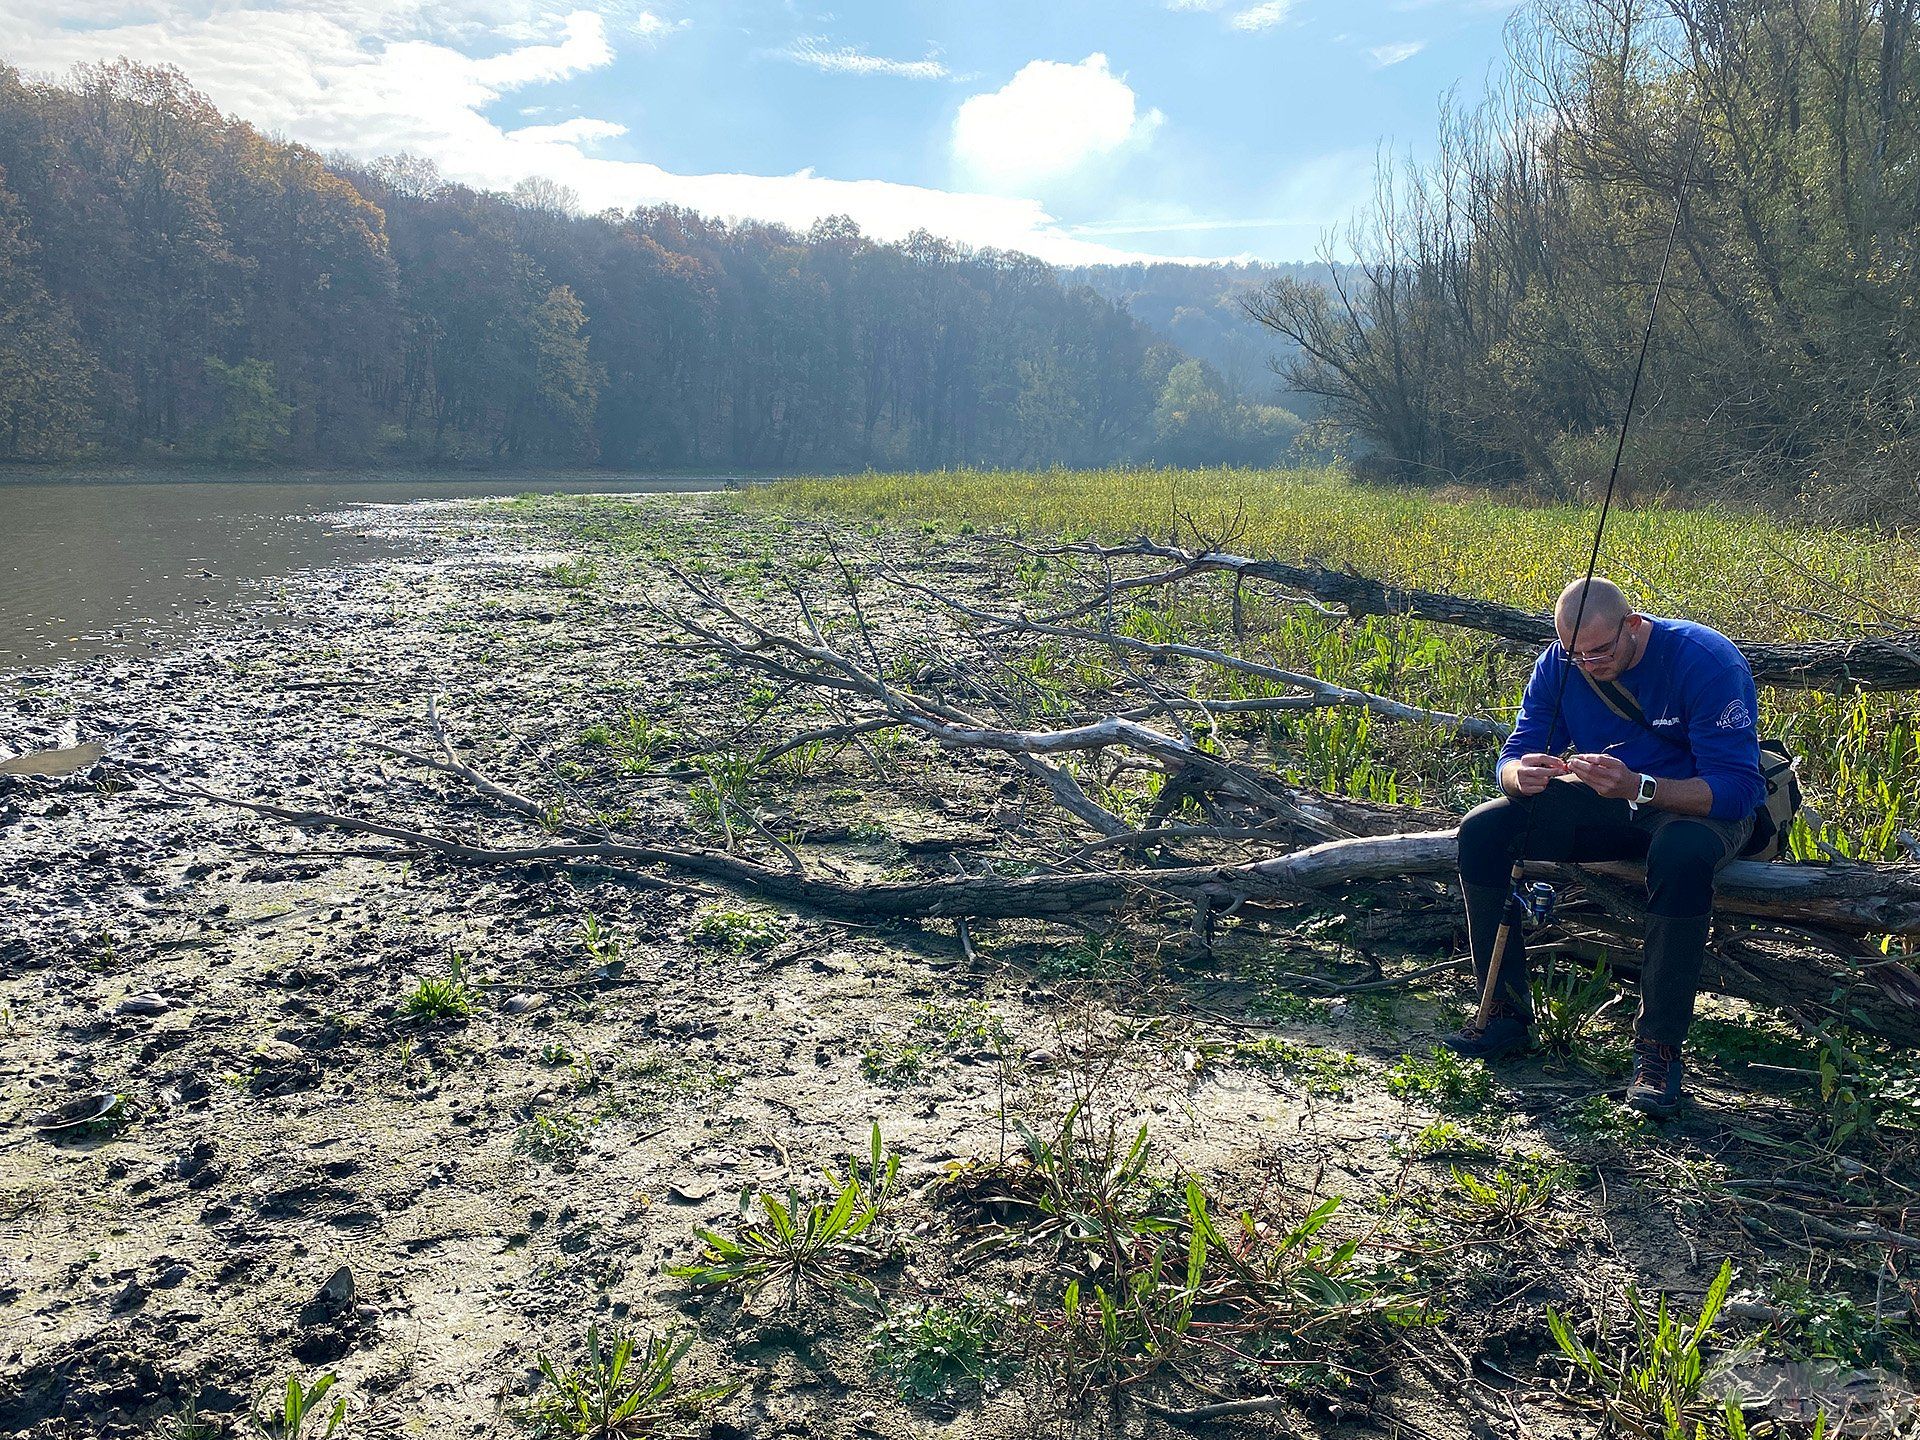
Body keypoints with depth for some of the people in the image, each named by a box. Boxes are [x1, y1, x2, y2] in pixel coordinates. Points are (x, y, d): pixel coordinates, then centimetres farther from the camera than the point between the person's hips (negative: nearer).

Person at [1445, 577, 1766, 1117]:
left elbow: (1737, 788, -29)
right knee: (1481, 830, -15)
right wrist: (1522, 776, -31)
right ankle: (1507, 1013, -5)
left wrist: (1638, 787, -44)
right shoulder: (1557, 666, -8)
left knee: (1684, 852, -41)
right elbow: (1514, 757, -5)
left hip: (1701, 804, -5)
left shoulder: (1707, 661, -24)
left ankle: (1659, 1047, -27)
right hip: (1609, 802, 5)